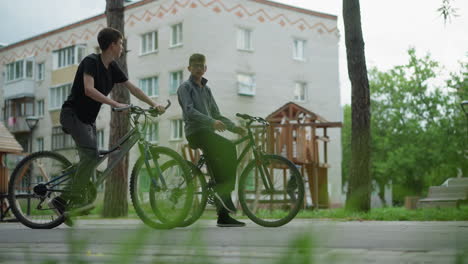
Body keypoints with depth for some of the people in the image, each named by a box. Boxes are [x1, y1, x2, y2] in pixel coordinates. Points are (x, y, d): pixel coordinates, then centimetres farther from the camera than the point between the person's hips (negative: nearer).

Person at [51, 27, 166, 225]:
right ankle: (75, 198, -18)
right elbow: (89, 90, -30)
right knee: (91, 154, -23)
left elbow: (132, 88, 13)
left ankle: (63, 201, 13)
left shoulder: (112, 68, 7)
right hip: (73, 114, -9)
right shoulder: (91, 61, -16)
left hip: (88, 118, 9)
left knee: (90, 158, 6)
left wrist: (154, 104, 10)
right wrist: (115, 104, -35)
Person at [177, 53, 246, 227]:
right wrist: (212, 121, -28)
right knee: (229, 148, -29)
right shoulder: (185, 87, 2)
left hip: (207, 132, 7)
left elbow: (216, 114, 23)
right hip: (196, 132, -7)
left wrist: (234, 127, 7)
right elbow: (190, 111, -15)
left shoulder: (206, 89, 24)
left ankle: (223, 216, -1)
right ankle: (224, 191, -26)